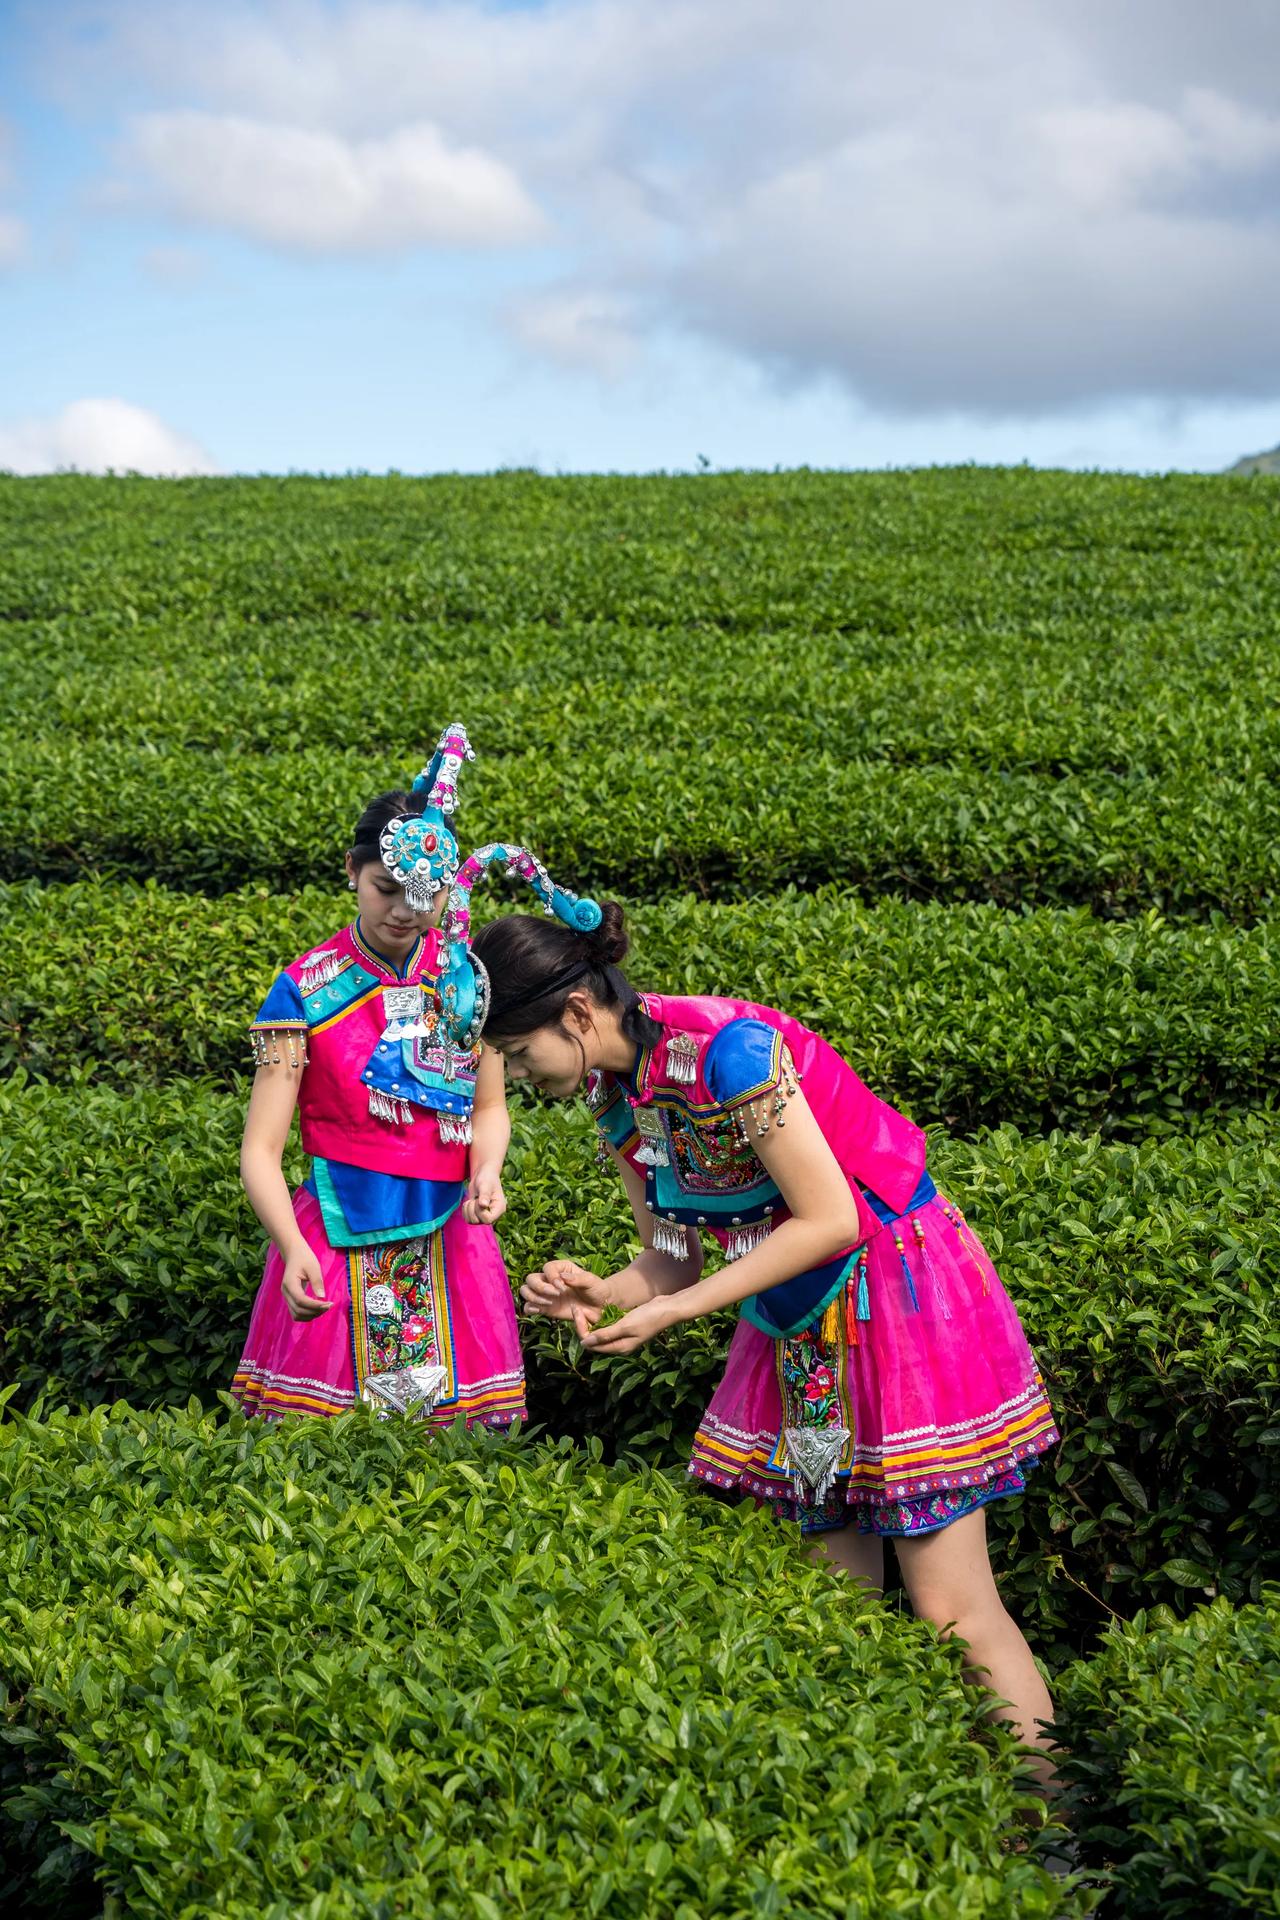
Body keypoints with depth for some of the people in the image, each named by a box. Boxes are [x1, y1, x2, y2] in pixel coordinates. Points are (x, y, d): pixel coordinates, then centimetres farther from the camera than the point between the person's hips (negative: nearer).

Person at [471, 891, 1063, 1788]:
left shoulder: (727, 1048, -25)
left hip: (897, 1294, -8)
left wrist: (672, 1311, -19)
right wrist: (597, 1294, -12)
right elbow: (675, 1256, 9)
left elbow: (829, 1220, -22)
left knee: (952, 1610, -6)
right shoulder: (614, 1097, 1)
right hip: (794, 1326, 8)